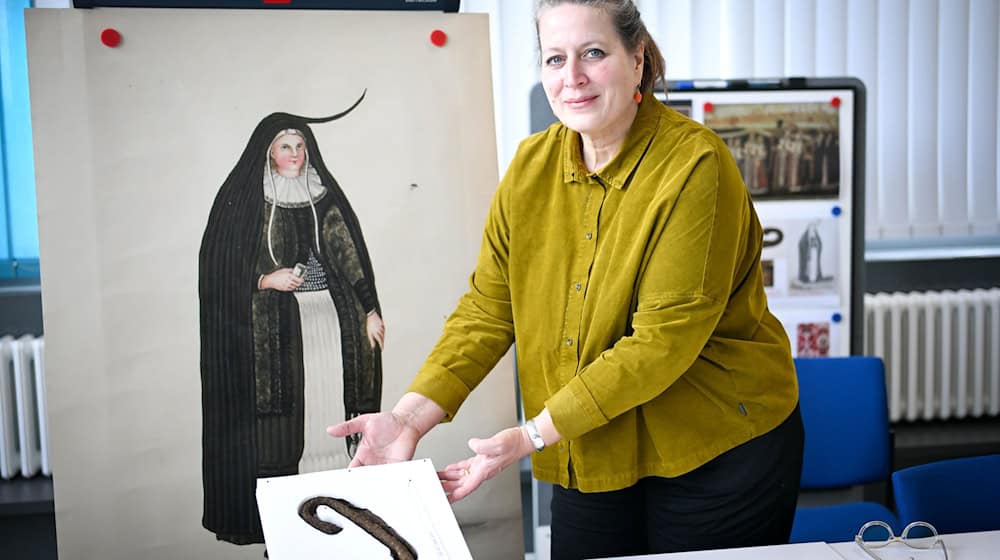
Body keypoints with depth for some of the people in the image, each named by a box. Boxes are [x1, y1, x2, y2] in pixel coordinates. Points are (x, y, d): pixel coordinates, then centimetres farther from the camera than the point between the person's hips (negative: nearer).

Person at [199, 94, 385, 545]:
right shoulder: (243, 199, 1)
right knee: (281, 419, -5)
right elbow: (218, 268, 1)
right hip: (275, 326, -3)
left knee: (332, 407, 1)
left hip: (330, 317, 3)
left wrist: (371, 310, 5)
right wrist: (265, 280, -13)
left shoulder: (324, 195, 11)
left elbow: (350, 254, 10)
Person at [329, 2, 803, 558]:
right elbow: (489, 305, -2)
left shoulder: (694, 165, -19)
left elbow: (664, 337, -23)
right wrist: (410, 416, -14)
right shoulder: (532, 165, -2)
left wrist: (532, 435, -24)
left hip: (719, 448, -4)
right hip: (590, 458, 4)